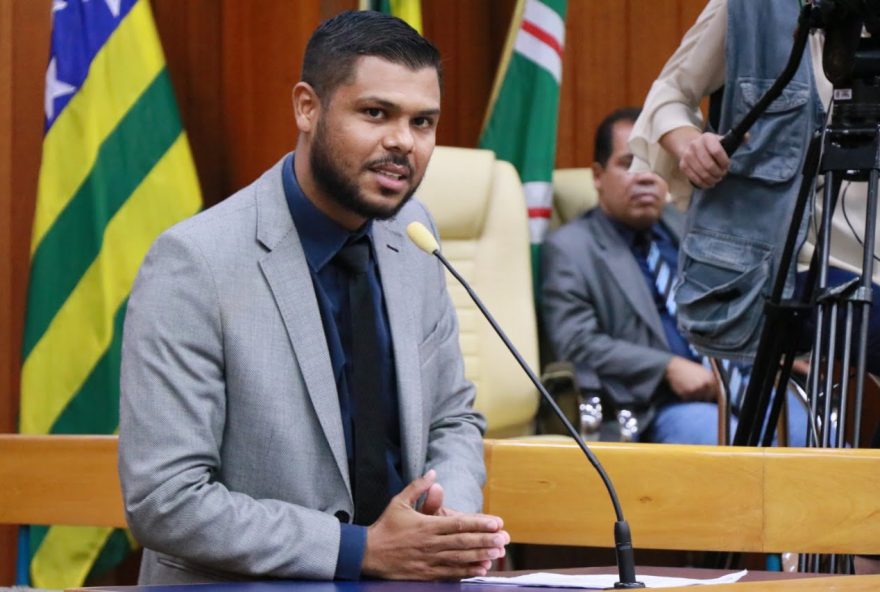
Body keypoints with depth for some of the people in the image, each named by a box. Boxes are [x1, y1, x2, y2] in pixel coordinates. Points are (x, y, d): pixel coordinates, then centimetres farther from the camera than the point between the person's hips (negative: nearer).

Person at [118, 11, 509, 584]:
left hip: (401, 576, 5)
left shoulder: (410, 234, 2)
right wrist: (362, 549, -18)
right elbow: (165, 500, -16)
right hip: (240, 585, -4)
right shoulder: (193, 264, -14)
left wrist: (450, 522, -9)